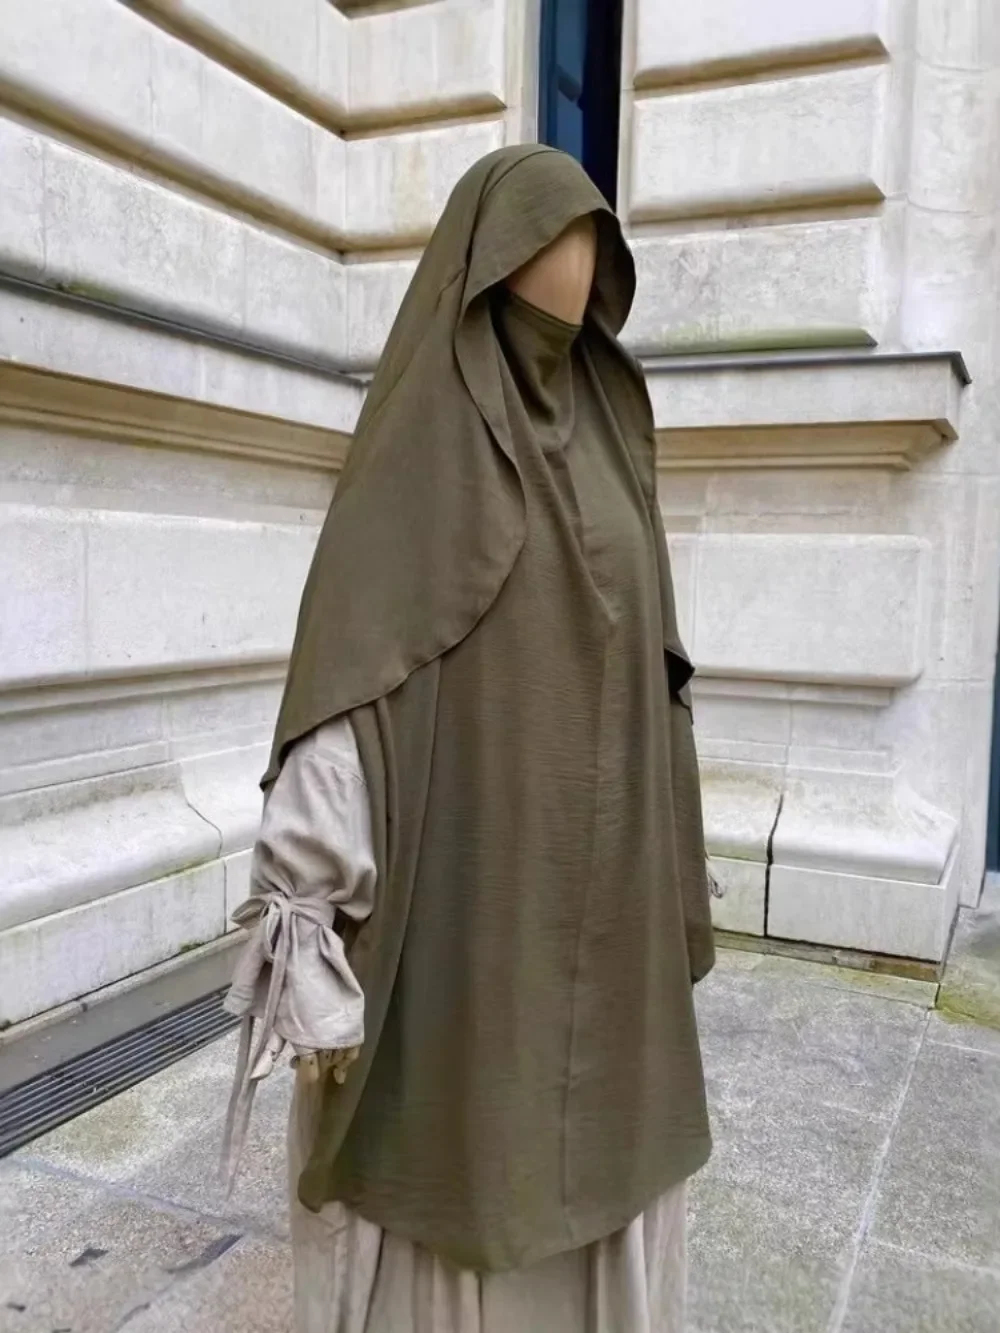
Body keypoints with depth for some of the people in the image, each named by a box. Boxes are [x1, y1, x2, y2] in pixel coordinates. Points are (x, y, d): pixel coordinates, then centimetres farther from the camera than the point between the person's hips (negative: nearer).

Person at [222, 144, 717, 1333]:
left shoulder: (596, 432, 14)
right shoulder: (418, 428, -8)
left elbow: (641, 662, 15)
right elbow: (345, 664, -15)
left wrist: (661, 881, 15)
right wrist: (318, 933, -19)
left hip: (596, 887, 7)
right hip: (457, 883, -7)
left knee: (585, 1162, 18)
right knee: (449, 1177, 8)